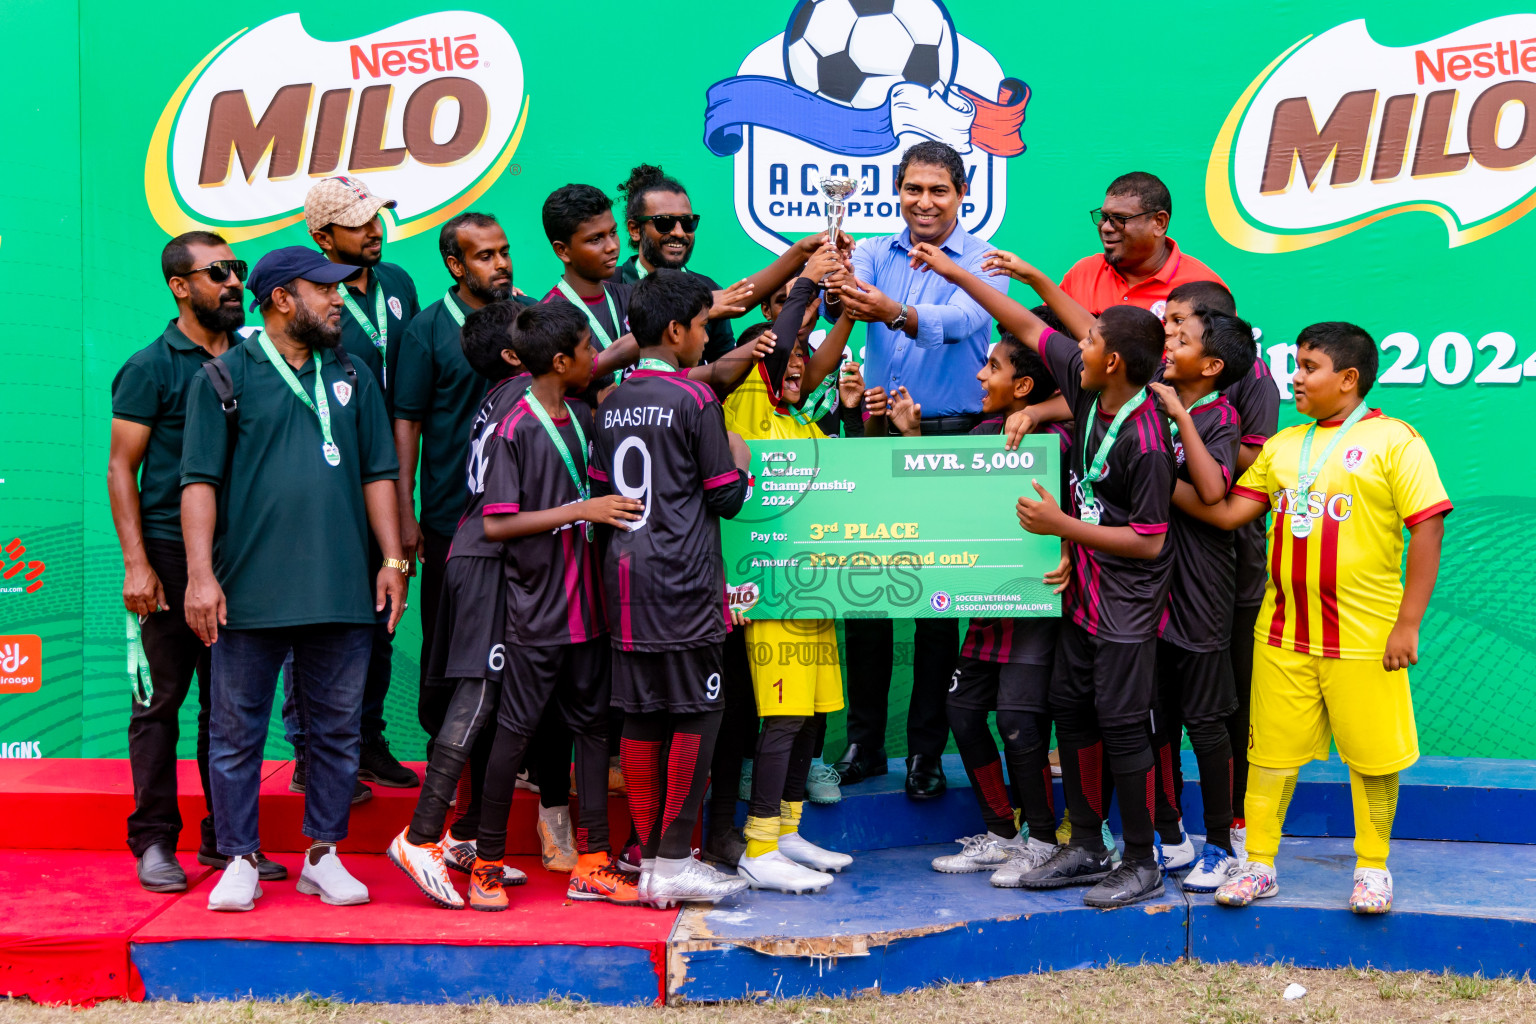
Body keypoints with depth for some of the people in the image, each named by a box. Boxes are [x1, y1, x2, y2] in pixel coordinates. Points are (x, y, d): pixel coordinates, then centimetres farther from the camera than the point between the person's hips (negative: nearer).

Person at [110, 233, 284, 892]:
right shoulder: (152, 366, -1)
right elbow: (121, 468, -3)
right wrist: (135, 562, -12)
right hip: (170, 556, -4)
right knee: (160, 698, 0)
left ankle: (227, 838, 16)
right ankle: (155, 841, 8)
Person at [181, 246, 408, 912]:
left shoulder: (350, 378, 14)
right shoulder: (225, 377, 2)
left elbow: (379, 474, 15)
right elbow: (199, 481, -2)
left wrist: (392, 559, 6)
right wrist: (201, 576, -9)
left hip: (343, 594, 3)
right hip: (250, 593, -3)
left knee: (336, 730, 8)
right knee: (237, 732, 2)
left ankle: (323, 855, 19)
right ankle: (240, 860, 13)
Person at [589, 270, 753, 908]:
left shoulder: (613, 404, 12)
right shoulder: (695, 400, -8)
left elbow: (599, 489, 14)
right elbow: (726, 497, -7)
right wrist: (741, 463, 11)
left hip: (624, 576, 7)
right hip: (682, 580, -7)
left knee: (640, 718, 8)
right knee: (696, 715, -2)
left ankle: (650, 858, 13)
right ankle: (674, 863, -3)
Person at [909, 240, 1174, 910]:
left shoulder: (1145, 440, -24)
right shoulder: (1087, 387, -2)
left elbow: (1148, 542, -21)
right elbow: (1030, 330, 11)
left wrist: (1061, 525, -18)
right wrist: (957, 275, 13)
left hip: (1127, 601, -9)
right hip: (1084, 590, 9)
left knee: (1121, 723, -4)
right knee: (1071, 710, 12)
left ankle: (1142, 864, 7)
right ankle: (1085, 847, 23)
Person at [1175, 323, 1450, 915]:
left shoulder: (1393, 440, -6)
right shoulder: (1283, 445, 12)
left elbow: (1428, 529, -9)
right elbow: (1228, 512, 9)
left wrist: (1408, 623, -12)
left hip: (1364, 638, -5)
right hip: (1282, 633, 5)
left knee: (1372, 755, 5)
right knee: (1272, 749, 9)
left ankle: (1373, 868, 22)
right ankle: (1259, 866, 20)